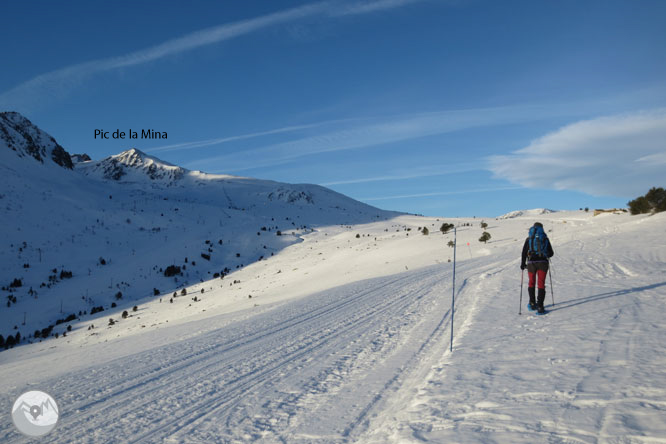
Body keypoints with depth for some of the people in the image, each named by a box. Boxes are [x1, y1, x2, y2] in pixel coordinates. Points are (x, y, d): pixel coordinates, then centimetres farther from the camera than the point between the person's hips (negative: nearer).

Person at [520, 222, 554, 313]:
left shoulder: (529, 239, 5)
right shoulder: (545, 238, 8)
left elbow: (524, 253, -1)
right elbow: (551, 253, 11)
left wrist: (522, 264, 10)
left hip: (531, 263, 0)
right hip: (542, 262, 0)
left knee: (531, 283, 18)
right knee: (541, 284, 0)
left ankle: (532, 304, 24)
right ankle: (540, 306, -8)